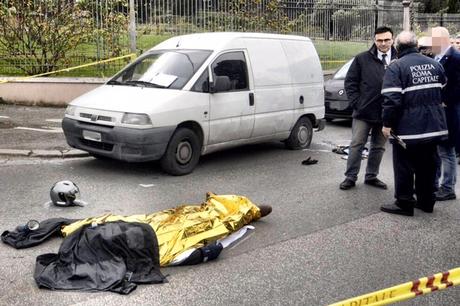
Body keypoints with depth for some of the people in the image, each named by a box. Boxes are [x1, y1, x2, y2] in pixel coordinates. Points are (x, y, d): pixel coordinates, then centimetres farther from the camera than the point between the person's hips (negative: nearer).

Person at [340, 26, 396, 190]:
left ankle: (371, 176, 26)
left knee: (379, 147, 13)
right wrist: (356, 102, -5)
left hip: (386, 113, 2)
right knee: (356, 145, 2)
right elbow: (350, 81, 2)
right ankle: (350, 177, 11)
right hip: (364, 111, -1)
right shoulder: (362, 59, -1)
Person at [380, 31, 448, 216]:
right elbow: (443, 90, 19)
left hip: (408, 128, -6)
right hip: (434, 127, 7)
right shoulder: (434, 64, 9)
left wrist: (387, 124, -13)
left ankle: (404, 203, 7)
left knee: (404, 167, 3)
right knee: (427, 165, 16)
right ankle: (426, 201, 26)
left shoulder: (396, 67, -12)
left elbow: (392, 99, -19)